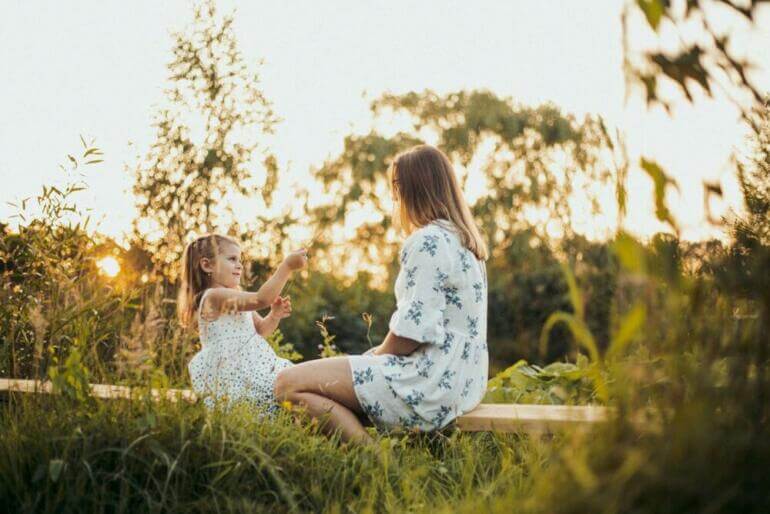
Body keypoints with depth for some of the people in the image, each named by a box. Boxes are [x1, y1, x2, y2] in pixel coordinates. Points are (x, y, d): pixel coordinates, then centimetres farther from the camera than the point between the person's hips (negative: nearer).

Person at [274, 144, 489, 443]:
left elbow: (413, 330, -20)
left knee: (289, 384, -14)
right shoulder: (462, 239, 18)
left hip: (434, 382, -11)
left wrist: (378, 354, -1)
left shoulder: (429, 241, -14)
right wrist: (380, 353, 14)